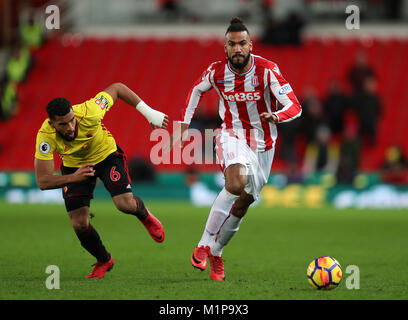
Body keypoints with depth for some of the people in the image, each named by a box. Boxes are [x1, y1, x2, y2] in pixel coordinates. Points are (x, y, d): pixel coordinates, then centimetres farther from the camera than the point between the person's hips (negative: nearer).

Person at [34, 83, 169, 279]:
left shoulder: (88, 112, -36)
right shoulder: (45, 136, -34)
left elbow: (116, 88, -18)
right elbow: (42, 181, -32)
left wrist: (148, 112, -17)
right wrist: (73, 178, -49)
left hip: (106, 155, -1)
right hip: (74, 166, 1)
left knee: (125, 204, -21)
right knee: (79, 224, -9)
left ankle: (144, 215, 19)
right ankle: (104, 261, 22)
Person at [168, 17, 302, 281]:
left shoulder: (267, 70, -17)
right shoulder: (217, 72, -10)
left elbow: (295, 106, -20)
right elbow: (197, 91, 13)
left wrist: (276, 116, -42)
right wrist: (183, 126, 9)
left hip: (263, 143, 1)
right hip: (232, 135, -1)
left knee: (241, 205, 3)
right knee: (236, 183, -31)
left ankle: (216, 252, 26)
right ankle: (204, 244, -21)